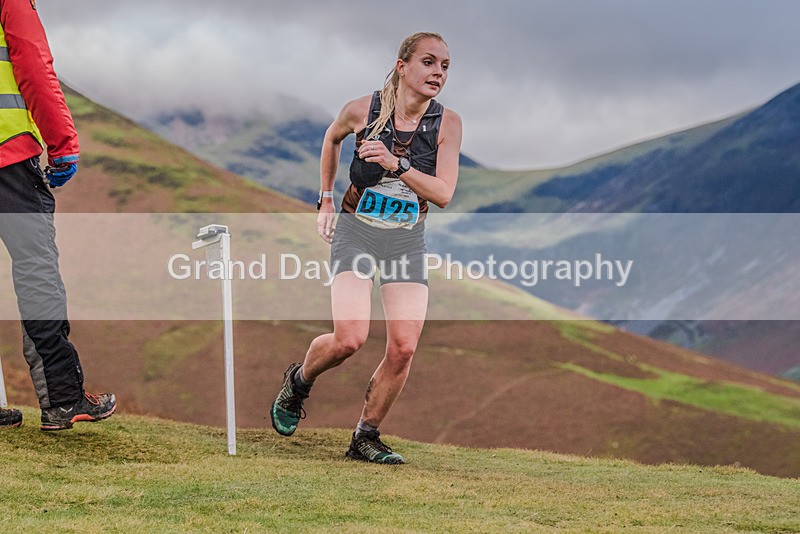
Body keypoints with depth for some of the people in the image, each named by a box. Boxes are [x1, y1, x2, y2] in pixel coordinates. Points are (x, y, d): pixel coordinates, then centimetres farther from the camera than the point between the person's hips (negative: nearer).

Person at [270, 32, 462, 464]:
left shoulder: (447, 124, -8)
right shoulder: (362, 110, -10)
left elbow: (443, 194, -13)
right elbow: (331, 138, 13)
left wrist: (396, 164, -27)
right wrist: (325, 200, 14)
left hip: (407, 240, 2)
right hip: (356, 232, -2)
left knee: (403, 348, -8)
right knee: (349, 339, -18)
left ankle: (366, 437, 11)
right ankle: (298, 383, 16)